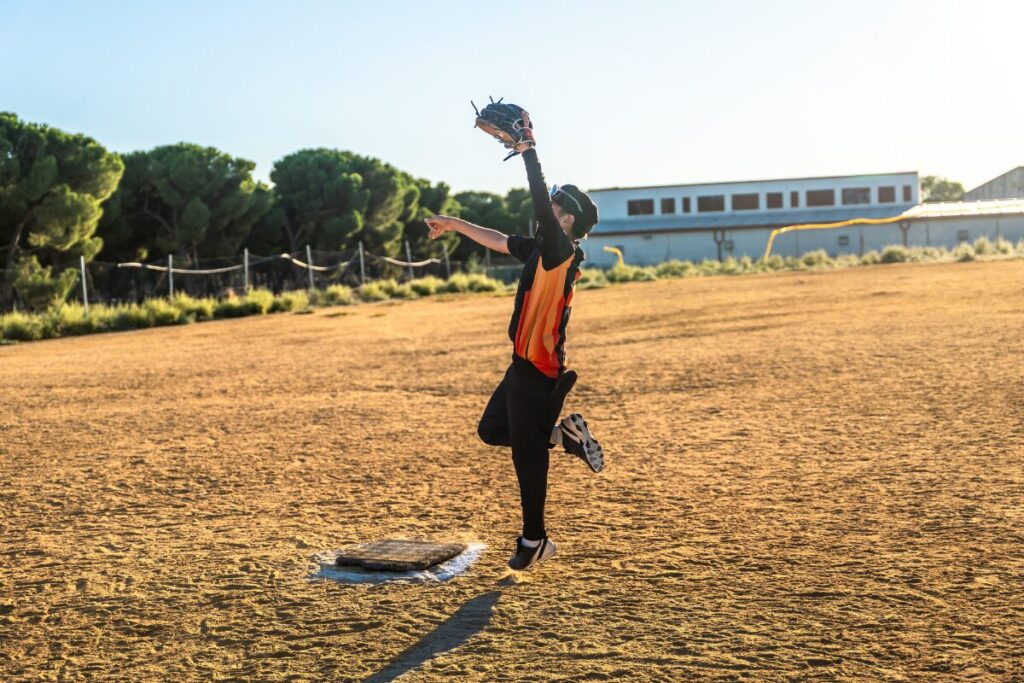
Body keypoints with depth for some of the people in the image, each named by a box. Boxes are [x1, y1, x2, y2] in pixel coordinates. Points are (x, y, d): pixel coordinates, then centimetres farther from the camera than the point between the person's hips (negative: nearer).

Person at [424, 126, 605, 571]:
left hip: (537, 369, -9)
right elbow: (500, 241, 24)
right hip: (526, 365, 9)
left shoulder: (560, 250, -14)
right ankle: (563, 434, 18)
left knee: (527, 452, -1)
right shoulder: (543, 251, 12)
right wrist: (454, 224, 28)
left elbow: (540, 204, -26)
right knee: (491, 430, 19)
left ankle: (534, 539, 11)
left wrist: (528, 150, -22)